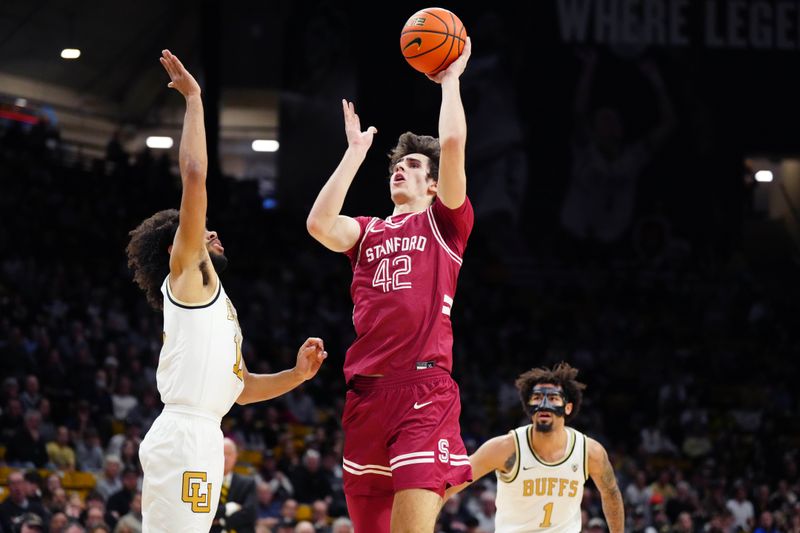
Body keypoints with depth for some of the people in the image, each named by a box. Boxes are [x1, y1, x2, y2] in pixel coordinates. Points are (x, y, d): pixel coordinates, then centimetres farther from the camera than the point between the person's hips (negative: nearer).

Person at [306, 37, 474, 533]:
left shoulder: (444, 222, 9)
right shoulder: (368, 231, 21)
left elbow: (453, 143, -4)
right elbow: (319, 223, 1)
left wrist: (451, 79, 10)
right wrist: (356, 151, 11)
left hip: (424, 389, -5)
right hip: (366, 393, 5)